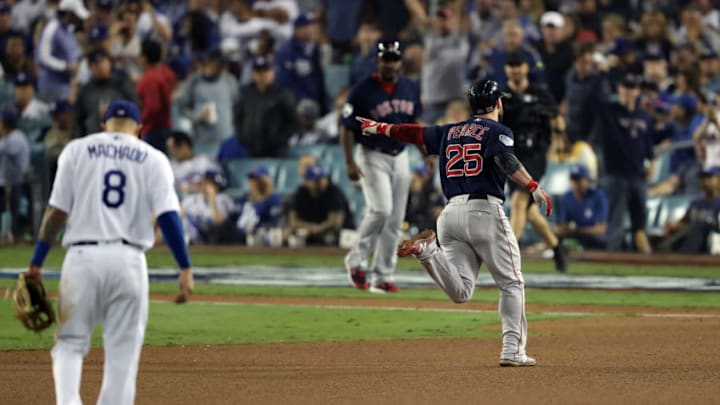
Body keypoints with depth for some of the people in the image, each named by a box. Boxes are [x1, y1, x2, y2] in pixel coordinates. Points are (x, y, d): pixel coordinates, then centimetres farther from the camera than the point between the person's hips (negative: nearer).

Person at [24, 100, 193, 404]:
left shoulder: (77, 150, 8)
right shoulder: (152, 159, 8)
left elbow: (56, 211, 2)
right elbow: (168, 216, -4)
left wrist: (36, 264, 5)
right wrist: (185, 268, -5)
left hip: (82, 257, 0)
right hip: (128, 261, 0)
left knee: (70, 343, 10)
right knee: (123, 350, 8)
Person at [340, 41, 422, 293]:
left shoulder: (410, 89, 6)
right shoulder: (363, 91, -11)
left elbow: (415, 121, 18)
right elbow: (346, 128, -9)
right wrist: (350, 162, -17)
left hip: (400, 157, 6)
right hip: (373, 157, -6)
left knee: (395, 219, 3)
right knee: (381, 209, -22)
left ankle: (383, 276, 8)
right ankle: (357, 260, -3)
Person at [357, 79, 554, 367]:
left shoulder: (449, 133, 20)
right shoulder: (498, 131, 2)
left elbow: (414, 133, 29)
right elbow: (506, 160, -17)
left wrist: (379, 128, 45)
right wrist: (534, 188, -26)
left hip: (451, 213, 5)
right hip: (485, 212, -5)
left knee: (461, 292, -2)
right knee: (511, 283, 5)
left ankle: (428, 251, -24)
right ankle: (513, 351, -2)